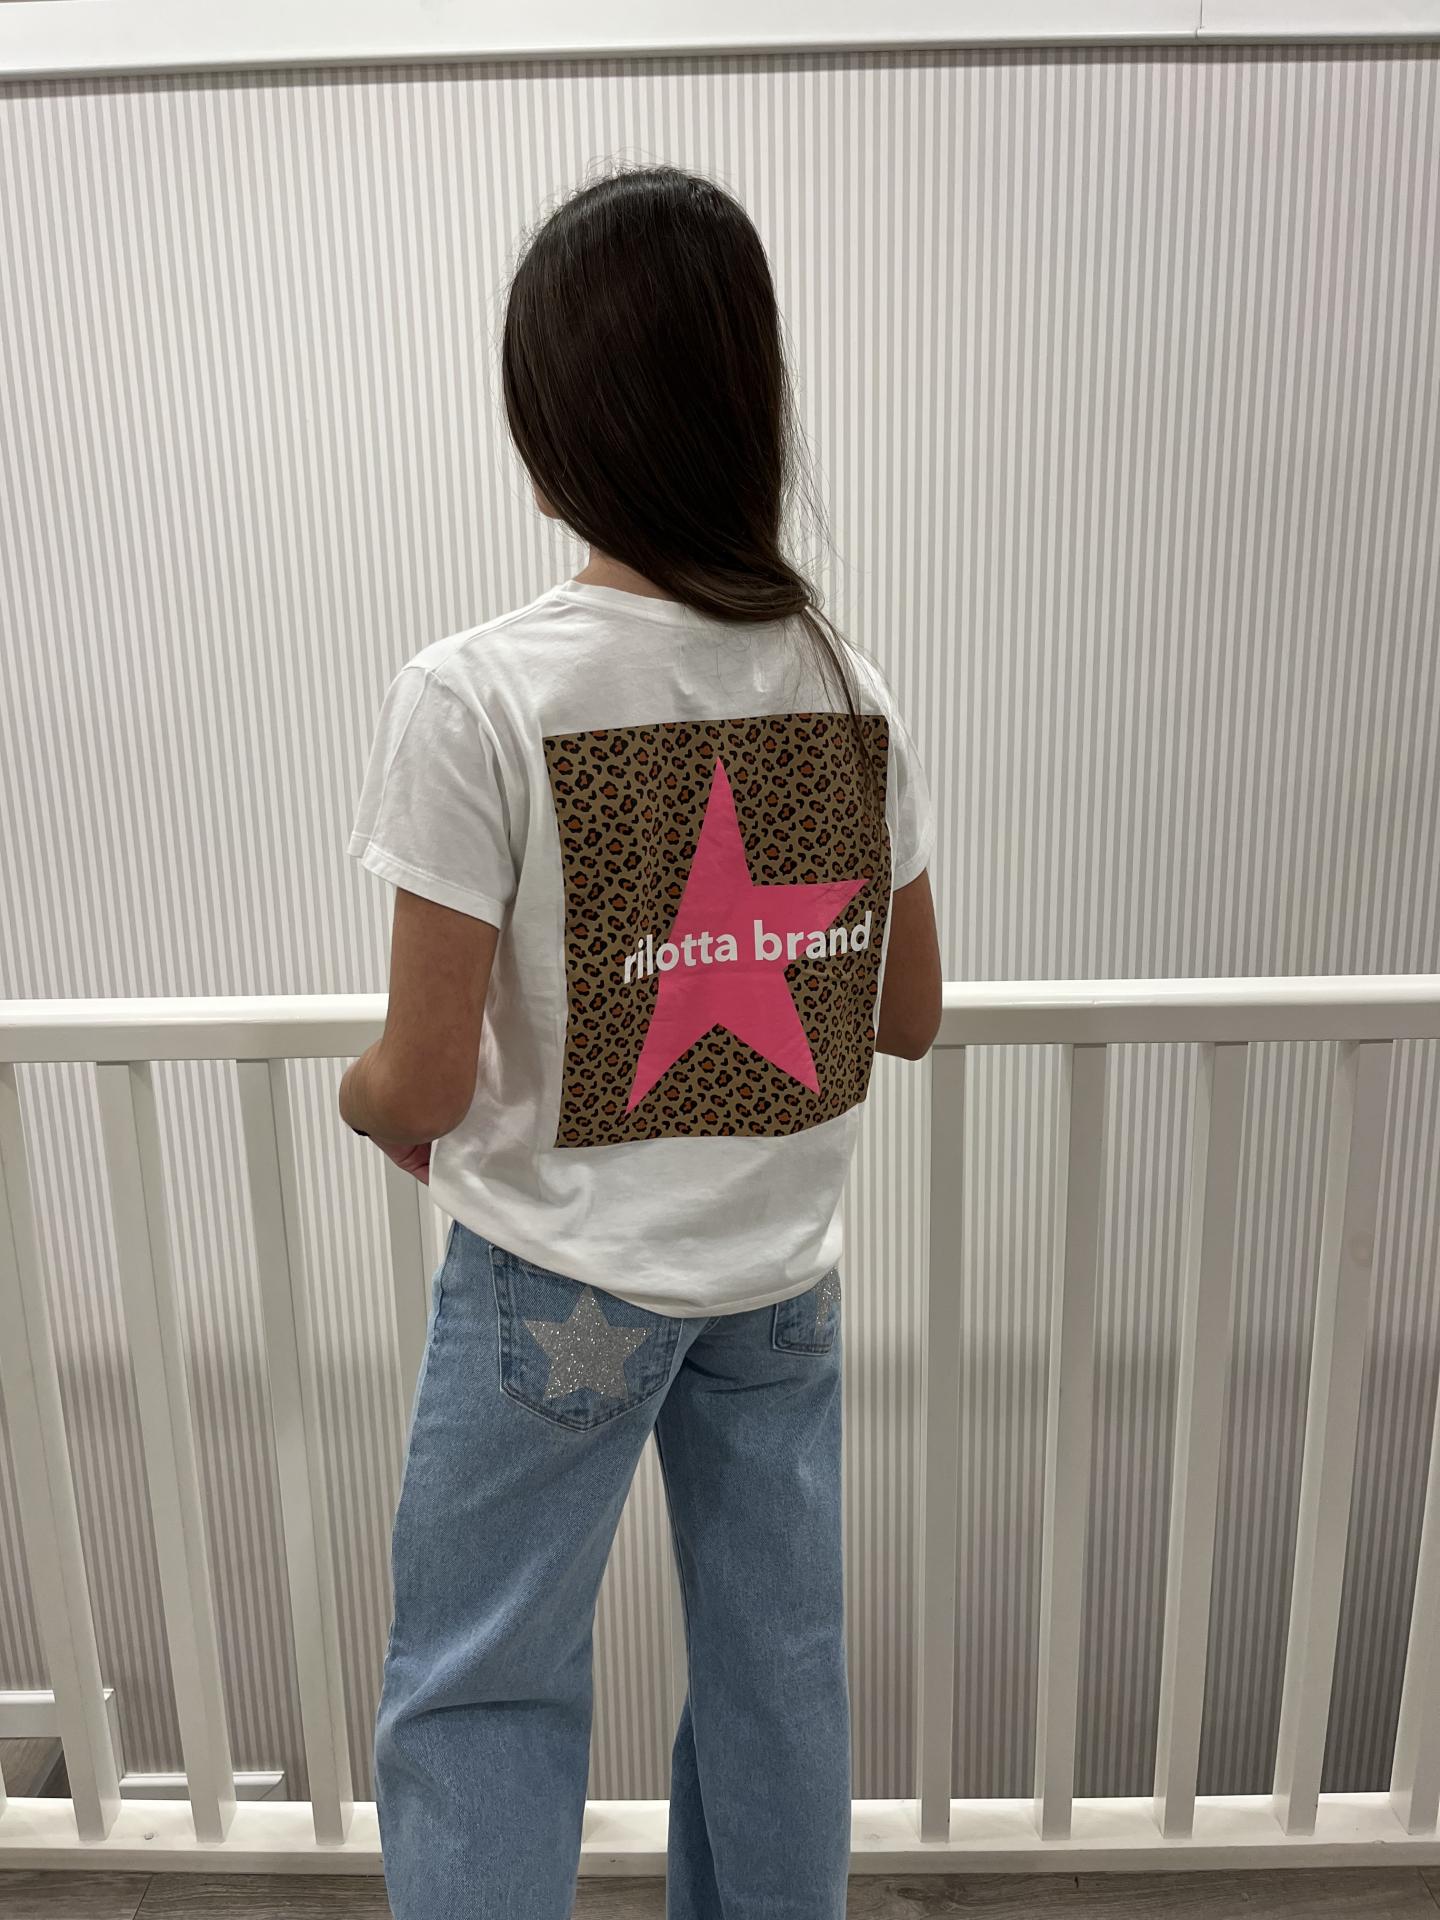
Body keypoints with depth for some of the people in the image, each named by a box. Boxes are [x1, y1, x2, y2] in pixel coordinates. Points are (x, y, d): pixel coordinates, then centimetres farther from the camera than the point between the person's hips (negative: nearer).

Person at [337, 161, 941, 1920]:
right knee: (778, 1669, 23)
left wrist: (359, 1096, 6)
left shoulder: (472, 697, -19)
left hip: (558, 1279, -4)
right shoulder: (848, 686, -5)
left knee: (478, 1693, 18)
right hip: (784, 1267, 5)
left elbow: (424, 1082, -16)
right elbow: (908, 1021, 2)